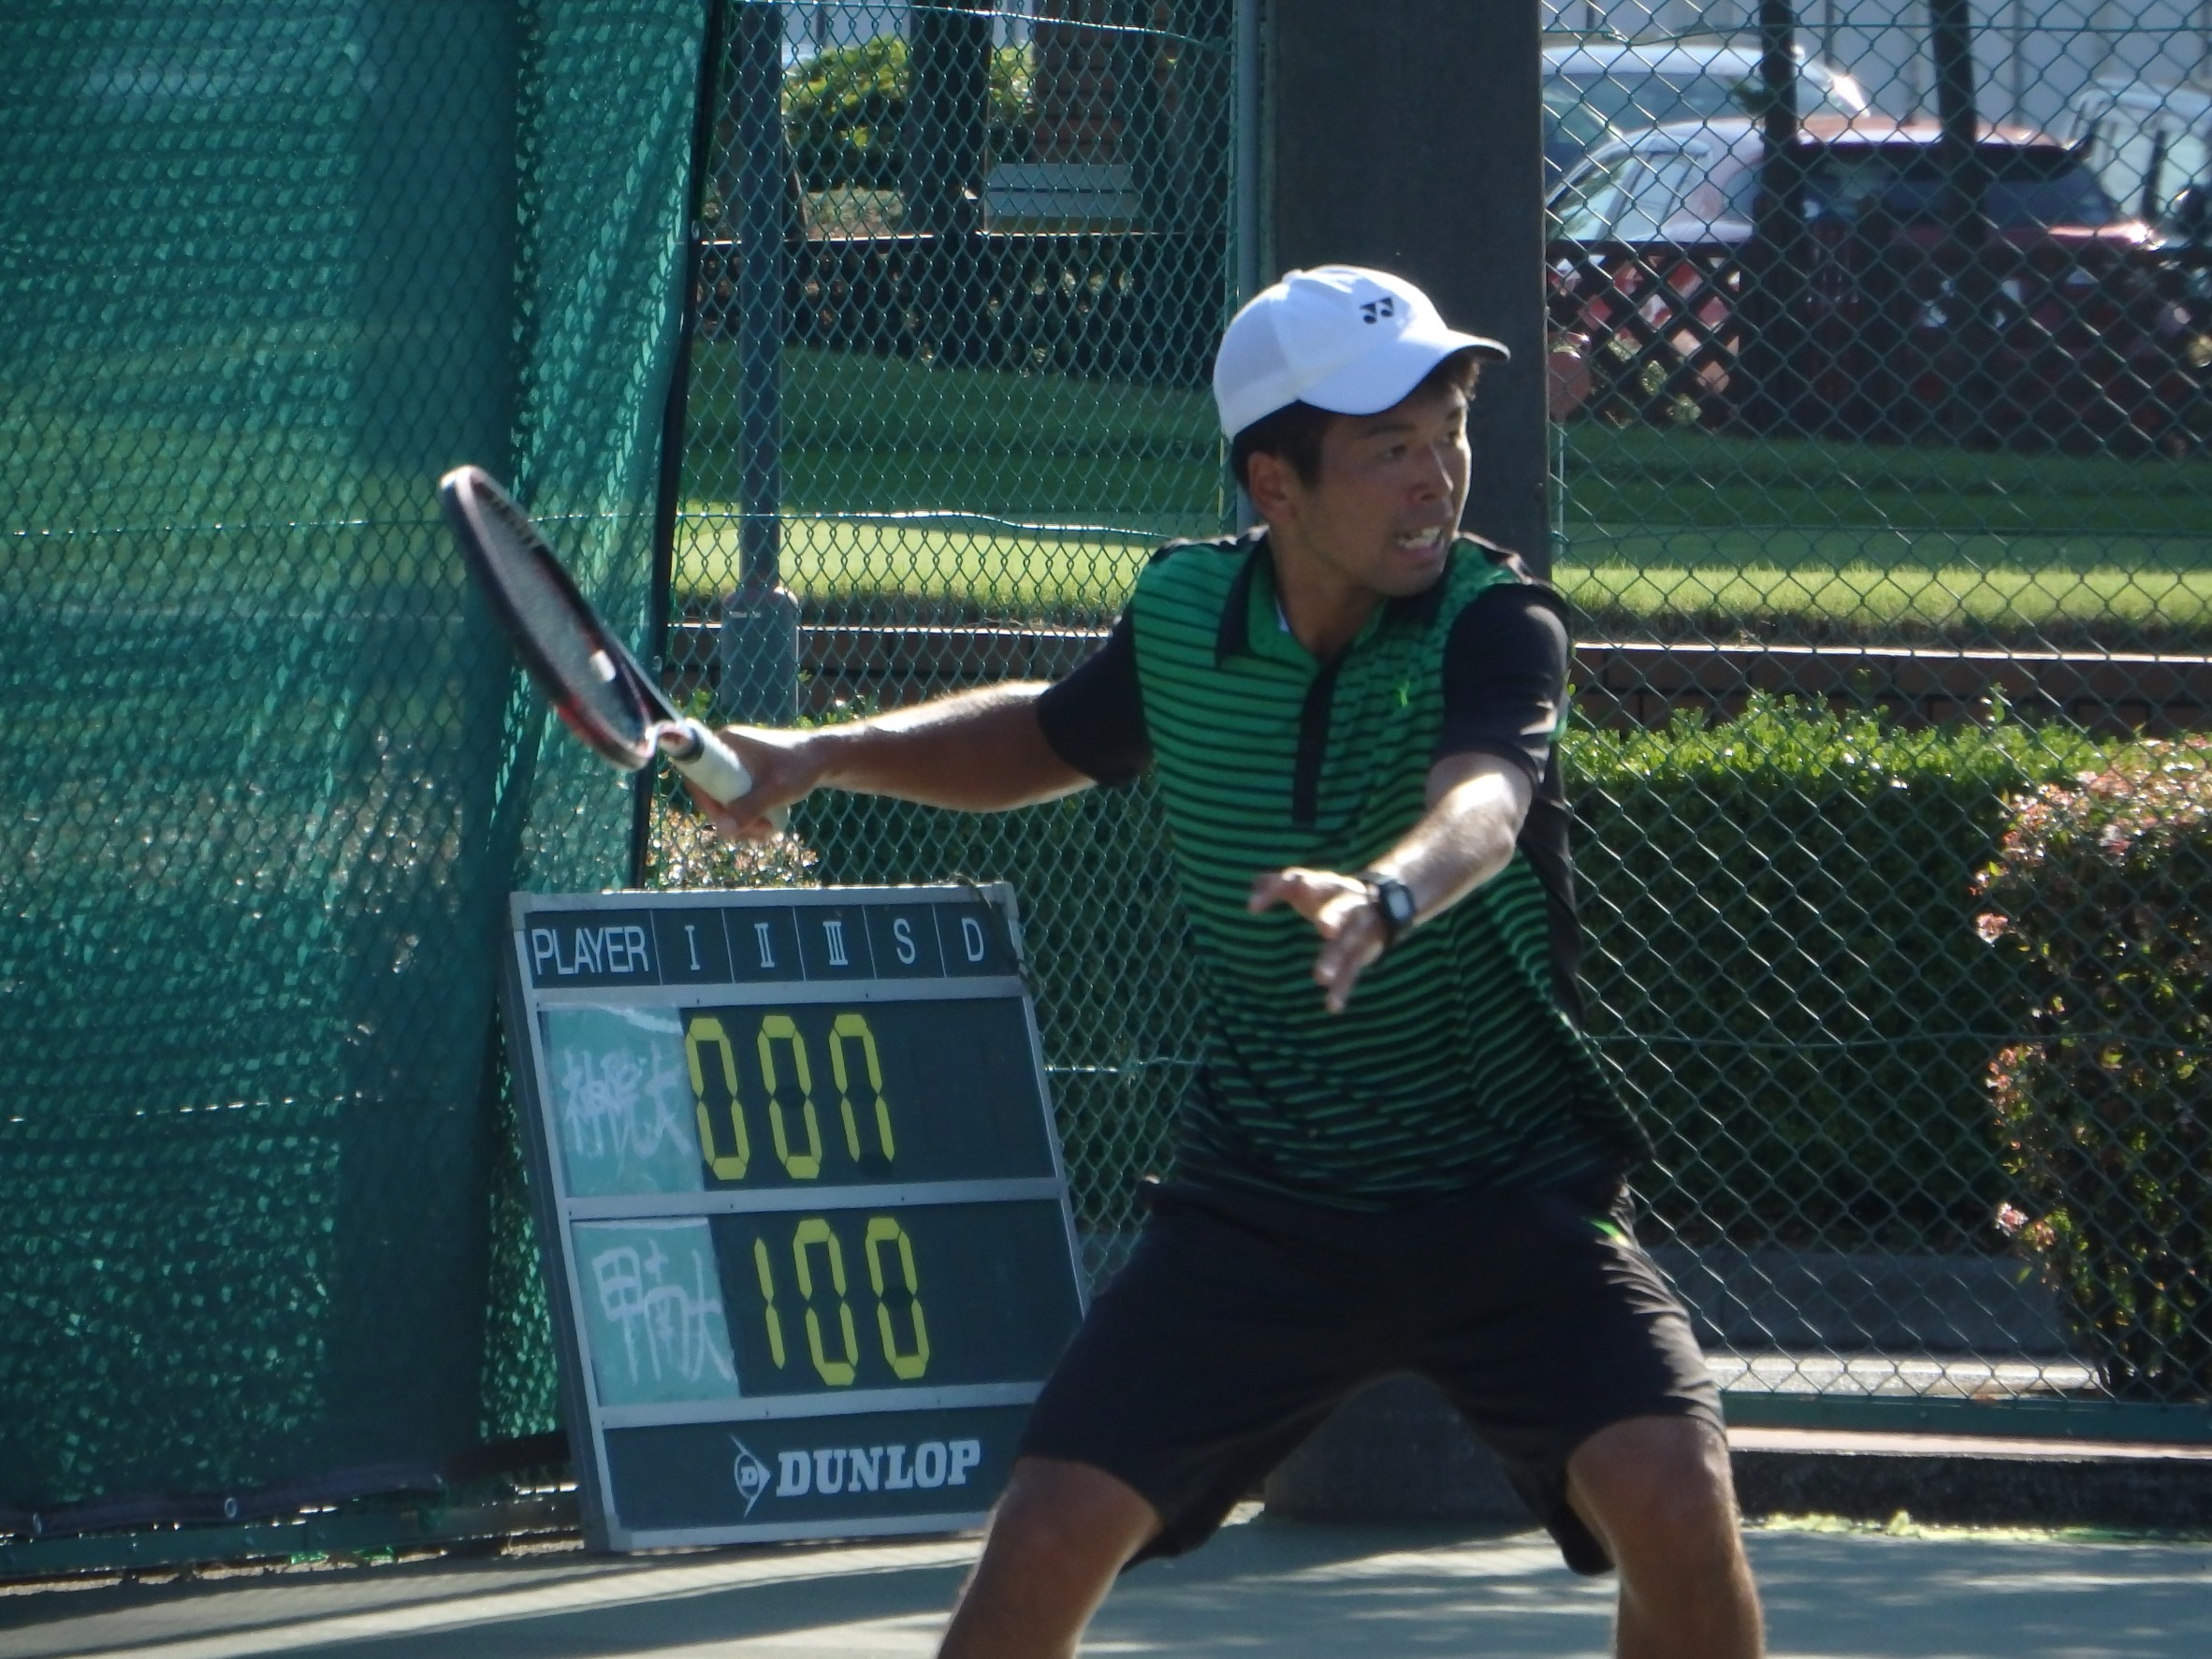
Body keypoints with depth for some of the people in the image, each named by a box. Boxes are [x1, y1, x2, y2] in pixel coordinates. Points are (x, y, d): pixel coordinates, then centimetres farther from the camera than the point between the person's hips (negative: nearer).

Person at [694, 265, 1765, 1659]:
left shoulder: (1496, 625, -16)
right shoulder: (1182, 615, -3)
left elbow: (1483, 804, -39)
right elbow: (1051, 738, 22)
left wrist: (1387, 895, -61)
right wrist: (831, 754, 8)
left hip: (1509, 1200, -3)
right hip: (1257, 1212, 3)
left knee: (1673, 1495, -23)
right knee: (1051, 1532, -8)